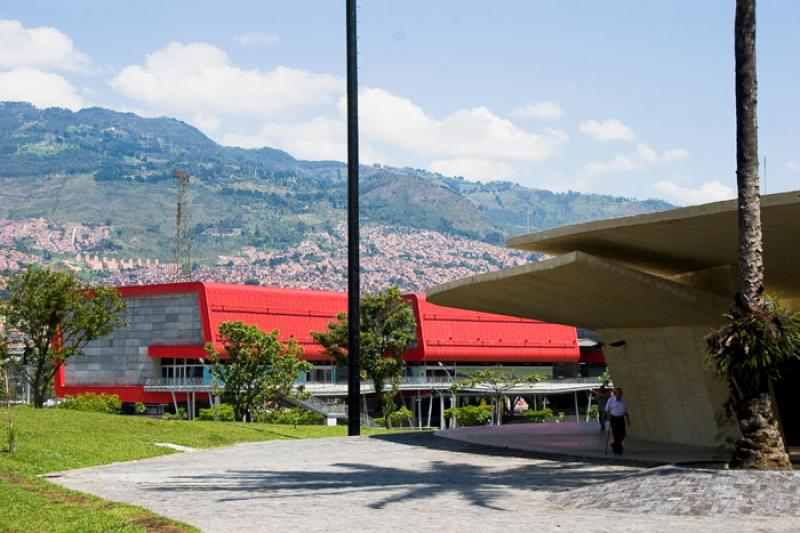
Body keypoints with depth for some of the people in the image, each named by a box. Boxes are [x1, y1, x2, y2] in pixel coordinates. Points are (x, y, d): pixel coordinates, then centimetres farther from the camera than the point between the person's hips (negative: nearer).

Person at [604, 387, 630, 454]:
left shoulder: (624, 402, 5)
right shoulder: (611, 400, -2)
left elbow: (626, 412, 12)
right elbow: (607, 409, 2)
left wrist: (628, 419, 2)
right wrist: (609, 416, -13)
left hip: (621, 419, 3)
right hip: (613, 418, -3)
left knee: (622, 434, -1)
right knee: (616, 434, -6)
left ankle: (614, 444, 24)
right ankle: (618, 449, 6)